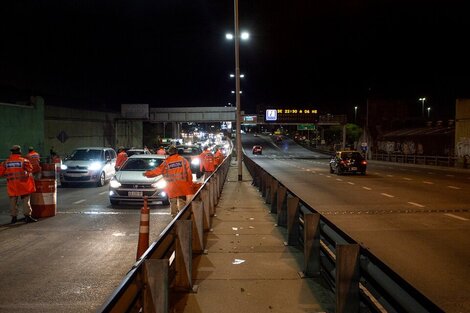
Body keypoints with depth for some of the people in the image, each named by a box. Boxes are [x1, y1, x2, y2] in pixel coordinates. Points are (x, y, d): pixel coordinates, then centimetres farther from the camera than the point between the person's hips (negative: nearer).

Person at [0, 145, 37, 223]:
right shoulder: (24, 161, -9)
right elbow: (30, 170, -3)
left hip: (11, 185, 3)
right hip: (23, 185, -3)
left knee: (13, 201, 11)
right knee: (26, 201, 2)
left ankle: (13, 217, 15)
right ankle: (27, 216, -1)